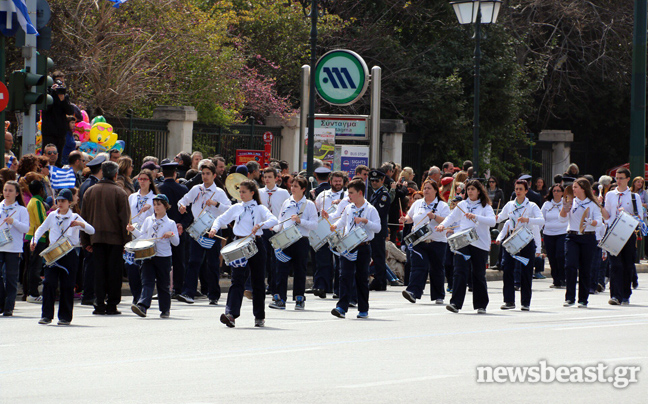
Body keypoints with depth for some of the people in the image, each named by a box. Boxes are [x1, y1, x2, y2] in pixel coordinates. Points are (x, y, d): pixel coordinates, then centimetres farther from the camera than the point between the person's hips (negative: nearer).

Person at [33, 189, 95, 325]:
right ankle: (47, 315, 0)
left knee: (67, 286, 0)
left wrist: (80, 224, -24)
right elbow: (41, 229, 24)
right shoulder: (52, 216, 12)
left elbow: (91, 231, -6)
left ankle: (65, 317, 8)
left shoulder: (74, 217, 2)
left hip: (69, 253, -2)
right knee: (49, 283, -6)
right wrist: (34, 240, 6)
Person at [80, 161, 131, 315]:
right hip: (115, 238, -3)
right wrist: (127, 241, -2)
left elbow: (84, 218, 9)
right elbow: (125, 219, -7)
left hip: (96, 238, 3)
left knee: (99, 272, 5)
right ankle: (112, 305, 4)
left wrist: (86, 241, 14)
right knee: (114, 272, 4)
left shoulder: (90, 191, 6)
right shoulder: (119, 192, -6)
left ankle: (99, 304, -1)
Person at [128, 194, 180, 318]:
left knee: (163, 284, 6)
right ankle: (142, 306, -22)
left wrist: (171, 235, -16)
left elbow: (176, 243, 4)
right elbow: (142, 236, 12)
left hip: (164, 257, -2)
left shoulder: (170, 223, 4)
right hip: (148, 256, 2)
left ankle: (165, 309, 16)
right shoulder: (148, 220, 12)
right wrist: (134, 230, -3)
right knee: (147, 282, -10)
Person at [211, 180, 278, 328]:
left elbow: (274, 220, -15)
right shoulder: (236, 208, 12)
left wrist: (260, 225, -32)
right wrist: (215, 227, -2)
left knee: (258, 281, 6)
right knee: (237, 280, -11)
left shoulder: (259, 209, 0)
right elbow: (221, 219, 19)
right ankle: (231, 314, -23)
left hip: (255, 245, -2)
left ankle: (259, 316, 19)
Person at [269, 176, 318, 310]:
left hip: (301, 240, -2)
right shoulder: (286, 203, 13)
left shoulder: (309, 205, 2)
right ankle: (279, 299, -4)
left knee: (300, 271, 5)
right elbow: (280, 221, 17)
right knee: (281, 269, -5)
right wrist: (275, 228, -3)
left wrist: (300, 221, -17)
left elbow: (314, 225, -5)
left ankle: (299, 300, 13)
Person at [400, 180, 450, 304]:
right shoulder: (417, 204, 14)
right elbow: (411, 217, 25)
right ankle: (413, 292, -25)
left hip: (436, 242, -2)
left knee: (436, 269, 7)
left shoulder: (442, 206, 1)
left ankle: (439, 296, 19)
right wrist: (406, 220, 3)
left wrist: (434, 217, -25)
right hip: (418, 241, 2)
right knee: (418, 267, -13)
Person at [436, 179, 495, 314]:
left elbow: (492, 222, -13)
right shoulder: (462, 205, 14)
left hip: (480, 244, -2)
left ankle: (481, 305, 16)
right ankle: (456, 303, -15)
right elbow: (452, 217, 23)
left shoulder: (485, 206, 2)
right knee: (460, 272, -11)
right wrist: (443, 224, 2)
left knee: (479, 275, 5)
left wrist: (475, 217, -26)